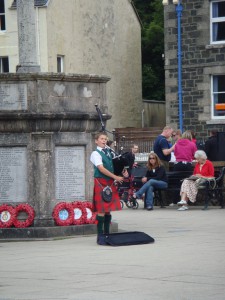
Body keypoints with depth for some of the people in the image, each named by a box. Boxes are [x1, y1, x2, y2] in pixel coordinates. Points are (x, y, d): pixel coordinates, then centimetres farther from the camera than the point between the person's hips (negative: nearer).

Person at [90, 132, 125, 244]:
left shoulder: (108, 153, 15)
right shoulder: (95, 154, -7)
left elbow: (114, 166, 22)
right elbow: (101, 169, -17)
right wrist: (115, 177, -19)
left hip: (110, 183, 7)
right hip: (101, 182, -7)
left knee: (108, 210, 9)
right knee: (101, 210, -7)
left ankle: (107, 234, 16)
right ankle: (100, 236, -4)